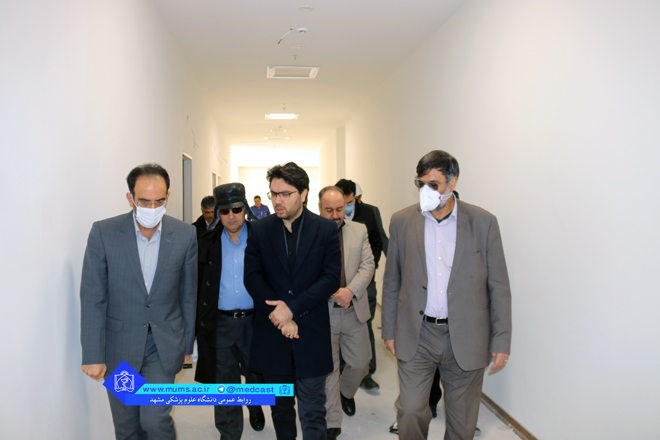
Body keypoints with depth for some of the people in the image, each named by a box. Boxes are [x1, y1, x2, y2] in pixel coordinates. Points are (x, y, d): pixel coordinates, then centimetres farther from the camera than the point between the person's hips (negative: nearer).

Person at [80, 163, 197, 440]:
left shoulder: (185, 235, -7)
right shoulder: (104, 233, -11)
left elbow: (188, 295, 2)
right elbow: (93, 298, -9)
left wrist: (187, 344, 8)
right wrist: (93, 355, -10)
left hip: (164, 345, 0)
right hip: (119, 346, 1)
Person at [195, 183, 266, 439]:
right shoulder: (207, 244, 2)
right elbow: (199, 287, 2)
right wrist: (200, 325, -2)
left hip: (254, 321, 0)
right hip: (220, 325, 0)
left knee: (257, 375, 18)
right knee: (224, 384, 8)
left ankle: (255, 408, 50)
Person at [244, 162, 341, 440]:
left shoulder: (326, 229, -2)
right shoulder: (259, 230, 3)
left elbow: (331, 278, -7)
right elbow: (252, 277, -1)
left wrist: (293, 308, -15)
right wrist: (280, 315, -12)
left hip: (312, 335, -2)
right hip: (272, 335, 2)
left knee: (313, 412, 4)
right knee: (280, 406, 18)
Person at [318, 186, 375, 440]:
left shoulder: (359, 230, 6)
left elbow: (368, 265, 0)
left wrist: (350, 291, -15)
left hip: (354, 311, 3)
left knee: (361, 363, 13)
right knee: (327, 369, 6)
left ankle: (346, 391, 46)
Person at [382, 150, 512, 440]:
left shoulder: (483, 222, -4)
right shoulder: (402, 221, 0)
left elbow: (499, 286, -1)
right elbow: (392, 282, 7)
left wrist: (502, 340, -2)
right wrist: (389, 330, 8)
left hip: (465, 338, 0)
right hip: (416, 336, 1)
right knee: (410, 411, -1)